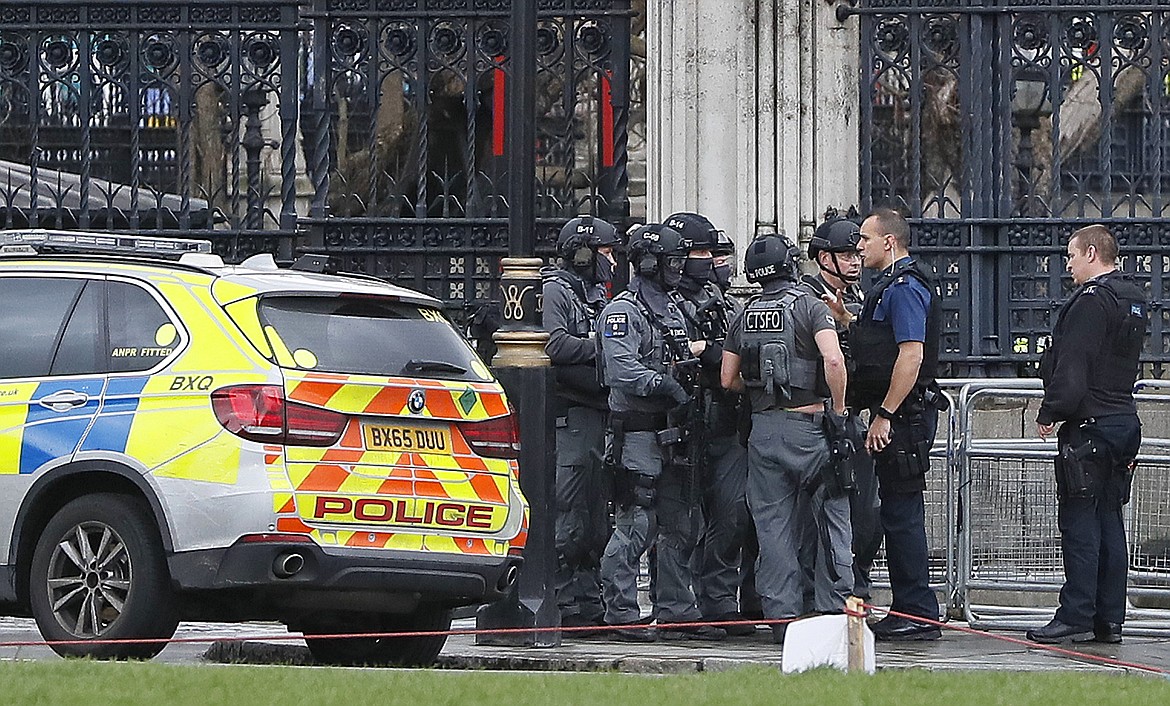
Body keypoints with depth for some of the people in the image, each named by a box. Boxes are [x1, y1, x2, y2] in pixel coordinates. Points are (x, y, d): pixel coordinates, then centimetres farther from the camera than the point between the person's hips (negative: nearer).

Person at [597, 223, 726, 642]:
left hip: (672, 433, 9)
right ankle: (621, 614, -4)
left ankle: (677, 613, 15)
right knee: (637, 525, -9)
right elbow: (621, 369, -23)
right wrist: (664, 384, -32)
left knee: (680, 528, 9)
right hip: (639, 432, -9)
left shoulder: (673, 311, 21)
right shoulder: (624, 311, -9)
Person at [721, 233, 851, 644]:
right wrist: (838, 409, -9)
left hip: (762, 427, 4)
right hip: (808, 425, -4)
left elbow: (728, 379, 9)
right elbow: (833, 359, -20)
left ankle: (781, 614, 3)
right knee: (832, 517, 5)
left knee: (773, 524, 6)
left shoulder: (745, 317, 9)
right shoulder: (810, 307, -6)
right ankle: (835, 608, 0)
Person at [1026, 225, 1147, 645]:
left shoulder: (1091, 301, -14)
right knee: (1109, 521, 10)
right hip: (1124, 418, 9)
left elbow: (1072, 367, -19)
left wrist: (1050, 413, -13)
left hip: (1089, 423, -9)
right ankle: (1109, 621, 11)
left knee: (1080, 523, -7)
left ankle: (1076, 617, -10)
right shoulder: (1134, 299, 16)